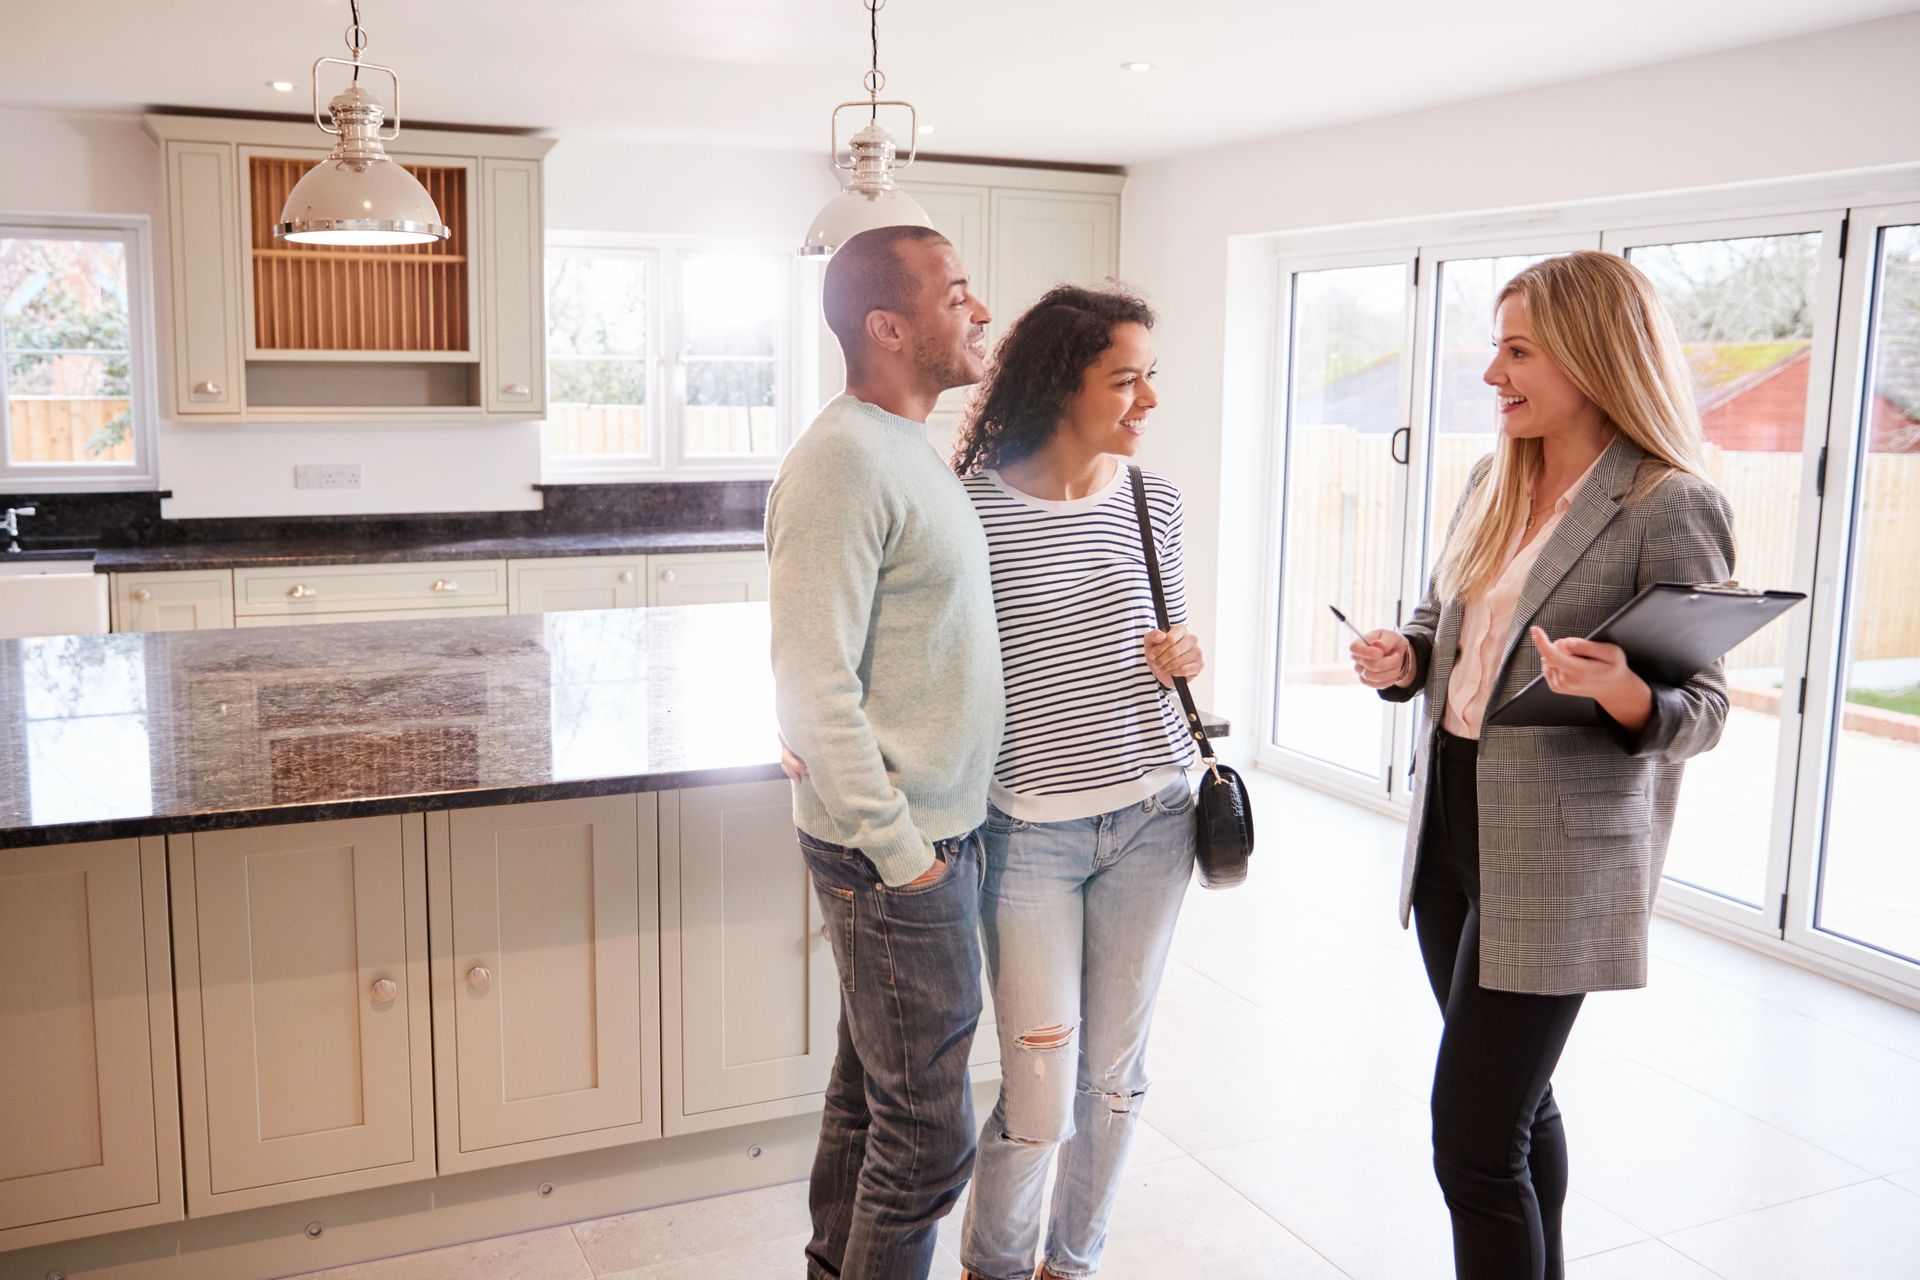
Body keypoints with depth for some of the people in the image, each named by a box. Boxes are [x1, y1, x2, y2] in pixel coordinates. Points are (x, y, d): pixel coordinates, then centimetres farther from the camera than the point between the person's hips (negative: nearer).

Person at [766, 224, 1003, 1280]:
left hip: (931, 833, 10)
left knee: (871, 1088, 22)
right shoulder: (844, 462, -20)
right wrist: (900, 853, -19)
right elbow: (814, 694, -24)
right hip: (898, 849, -10)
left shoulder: (908, 450, 11)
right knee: (926, 1131, 2)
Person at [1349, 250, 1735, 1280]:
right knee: (1514, 1101, 22)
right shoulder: (1492, 483, 8)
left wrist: (1623, 694, -33)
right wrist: (1403, 658, -3)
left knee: (1474, 1137, -5)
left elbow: (1703, 710, -12)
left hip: (1556, 857, -7)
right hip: (1450, 822, 7)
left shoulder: (1670, 508, -14)